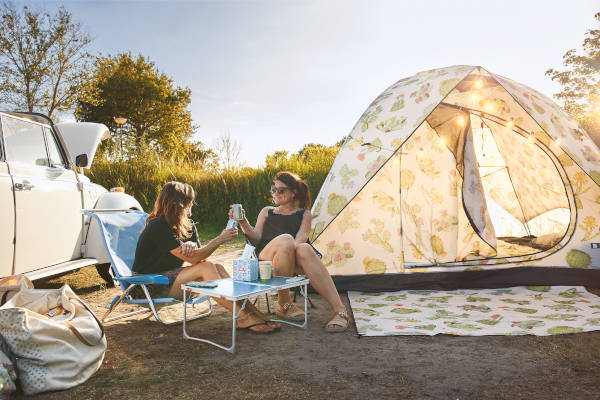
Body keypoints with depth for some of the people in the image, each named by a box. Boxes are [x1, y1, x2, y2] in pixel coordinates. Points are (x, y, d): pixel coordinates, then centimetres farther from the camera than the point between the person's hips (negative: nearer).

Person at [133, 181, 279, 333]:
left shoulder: (186, 226, 8)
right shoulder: (158, 227, -20)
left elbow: (199, 256, 0)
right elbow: (193, 259, -24)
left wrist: (191, 245, -22)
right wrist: (220, 239, -20)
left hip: (171, 276, 8)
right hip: (152, 286, -8)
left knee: (217, 268, -16)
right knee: (206, 268, -26)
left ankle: (254, 312, -26)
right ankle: (243, 318, -30)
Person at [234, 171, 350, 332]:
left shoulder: (304, 214, 24)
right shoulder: (267, 212, 28)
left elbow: (302, 238, 2)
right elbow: (256, 239, 13)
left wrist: (292, 249, -21)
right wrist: (244, 223, -5)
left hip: (294, 264, 0)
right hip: (267, 258, 0)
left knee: (304, 249, -38)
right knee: (285, 239, -36)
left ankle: (340, 311, -41)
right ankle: (284, 304, -21)